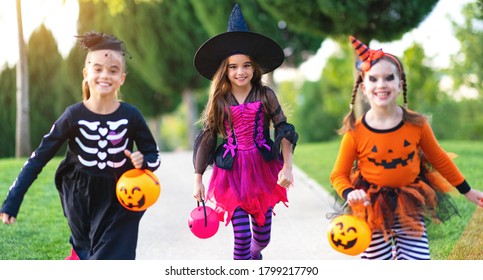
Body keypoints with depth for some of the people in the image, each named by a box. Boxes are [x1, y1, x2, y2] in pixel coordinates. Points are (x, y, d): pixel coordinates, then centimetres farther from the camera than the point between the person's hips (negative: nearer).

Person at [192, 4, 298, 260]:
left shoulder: (265, 95, -3)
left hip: (263, 170, 1)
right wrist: (198, 179, 1)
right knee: (242, 236, -7)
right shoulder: (219, 100, -2)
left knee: (262, 236, 10)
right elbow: (207, 138, 2)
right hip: (232, 173, -1)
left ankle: (253, 254, 46)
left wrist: (287, 167, -11)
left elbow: (284, 130, -1)